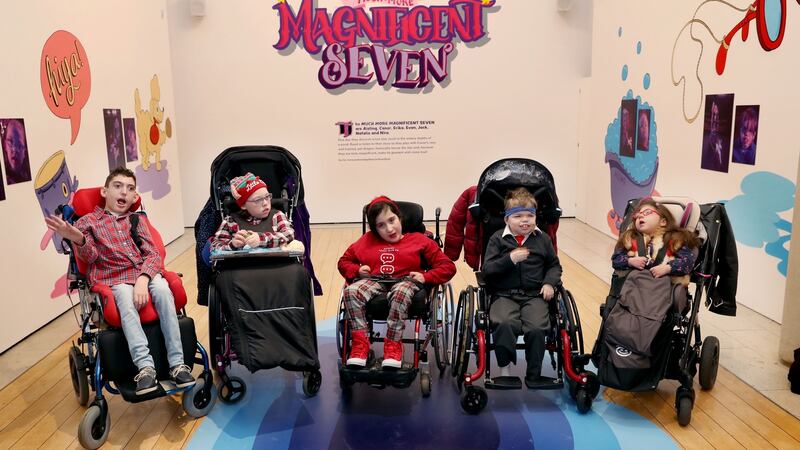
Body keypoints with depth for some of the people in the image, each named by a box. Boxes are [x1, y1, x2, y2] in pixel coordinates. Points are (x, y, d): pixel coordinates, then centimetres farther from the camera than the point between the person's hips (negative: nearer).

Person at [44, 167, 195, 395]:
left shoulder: (137, 220, 19)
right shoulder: (88, 221, 13)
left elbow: (153, 253, 6)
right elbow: (91, 256, -2)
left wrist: (143, 278, -14)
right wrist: (78, 240, -26)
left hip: (145, 272, 1)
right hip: (115, 279, -1)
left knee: (162, 289, -31)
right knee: (126, 300, -34)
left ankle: (177, 363, -32)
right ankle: (145, 366, -40)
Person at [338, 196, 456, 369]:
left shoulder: (418, 240, 18)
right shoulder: (367, 240, 27)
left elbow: (448, 267, 12)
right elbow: (344, 261, 28)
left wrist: (425, 277, -5)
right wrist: (357, 270, 6)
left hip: (405, 280, -2)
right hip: (374, 281, 3)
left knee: (401, 292, -40)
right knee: (351, 291, -31)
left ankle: (393, 345, -30)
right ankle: (360, 342, -25)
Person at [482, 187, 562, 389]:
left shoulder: (543, 239, 11)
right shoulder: (498, 239, 5)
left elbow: (554, 265, 21)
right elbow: (487, 269, -3)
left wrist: (549, 283, 2)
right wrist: (510, 259, -16)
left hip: (534, 295, 1)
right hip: (504, 295, -1)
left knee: (536, 328, -24)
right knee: (504, 324, -30)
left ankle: (534, 375, -5)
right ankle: (504, 369, -10)